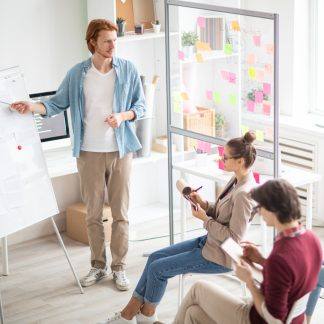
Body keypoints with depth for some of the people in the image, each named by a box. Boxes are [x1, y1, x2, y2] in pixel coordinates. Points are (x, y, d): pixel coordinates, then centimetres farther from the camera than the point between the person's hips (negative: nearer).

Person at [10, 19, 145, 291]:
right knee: (93, 214, 9)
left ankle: (119, 268, 15)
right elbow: (58, 103, 3)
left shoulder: (128, 70, -1)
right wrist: (34, 107, -15)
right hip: (89, 153, 1)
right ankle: (98, 266, 23)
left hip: (120, 151, -1)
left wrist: (122, 116, -15)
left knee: (120, 214, 3)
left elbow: (140, 105, 4)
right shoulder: (77, 74, 0)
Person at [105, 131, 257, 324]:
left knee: (158, 268, -4)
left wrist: (205, 218, -18)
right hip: (210, 243, 10)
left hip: (220, 257, -10)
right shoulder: (238, 180, 3)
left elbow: (234, 237, -26)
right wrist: (203, 204, -3)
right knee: (156, 257, 8)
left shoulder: (243, 194, -26)